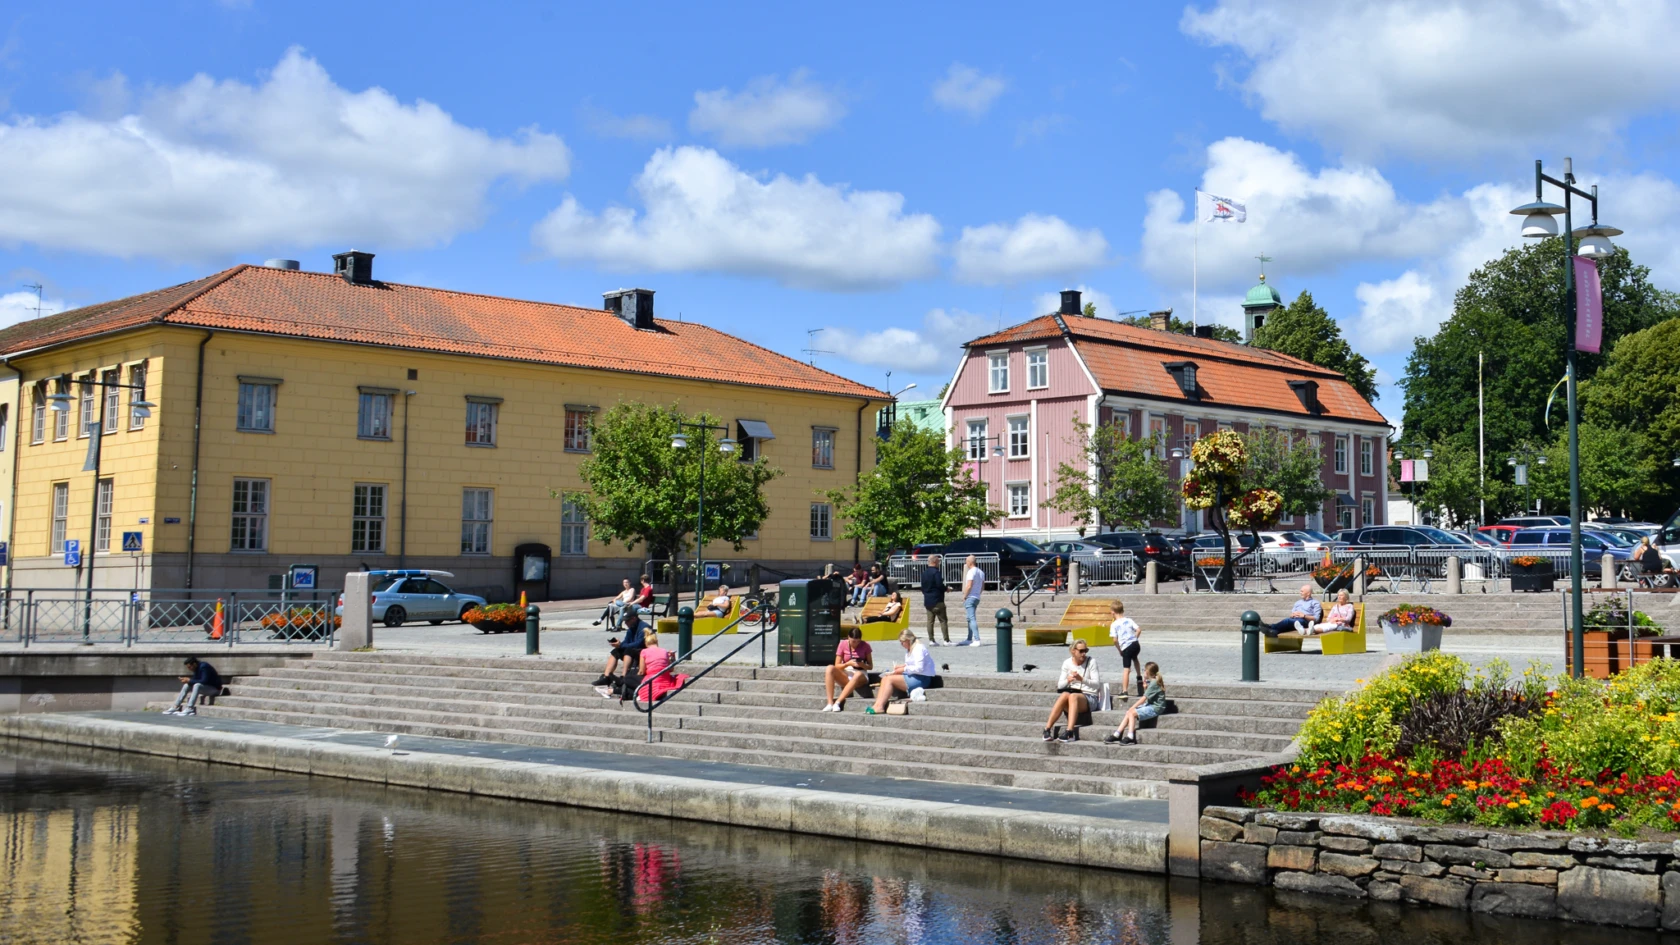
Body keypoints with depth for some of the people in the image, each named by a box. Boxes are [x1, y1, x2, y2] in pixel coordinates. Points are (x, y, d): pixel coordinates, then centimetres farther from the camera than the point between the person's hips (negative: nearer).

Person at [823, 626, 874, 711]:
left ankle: (838, 702, -42)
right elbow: (837, 666, 1)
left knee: (858, 674, -39)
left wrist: (862, 665, -18)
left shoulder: (865, 646, 0)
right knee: (830, 669, -29)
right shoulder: (843, 644, 0)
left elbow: (870, 666, 4)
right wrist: (848, 664, -18)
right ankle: (830, 703, -37)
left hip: (861, 676, -1)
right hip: (845, 676, 1)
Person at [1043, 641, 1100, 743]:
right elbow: (1060, 685, 5)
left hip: (1089, 697, -3)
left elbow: (1096, 684, -7)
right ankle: (1047, 729, -37)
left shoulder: (1091, 661, 0)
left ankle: (1069, 732, -49)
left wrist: (1081, 679, -24)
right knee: (1064, 695, -34)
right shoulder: (1067, 663, 9)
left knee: (1073, 696, -36)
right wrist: (1067, 680, -19)